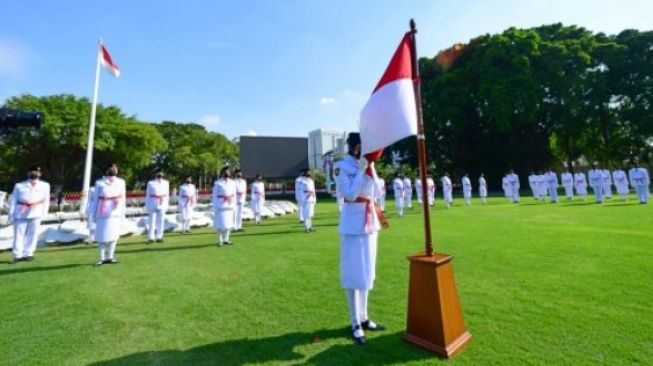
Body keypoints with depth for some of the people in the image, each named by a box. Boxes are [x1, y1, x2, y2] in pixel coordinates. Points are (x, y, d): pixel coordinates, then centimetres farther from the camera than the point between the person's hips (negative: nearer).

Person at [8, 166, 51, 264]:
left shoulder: (45, 186, 12)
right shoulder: (19, 185, 10)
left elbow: (46, 200, 10)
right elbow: (13, 200, 7)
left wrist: (43, 213, 3)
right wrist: (11, 214, 0)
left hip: (36, 213, 0)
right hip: (21, 214, 0)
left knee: (32, 234, 1)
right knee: (18, 234, 1)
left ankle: (28, 254, 9)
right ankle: (17, 255, 8)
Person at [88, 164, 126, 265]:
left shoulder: (121, 182, 8)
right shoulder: (100, 183, 3)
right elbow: (96, 199, 6)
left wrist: (122, 214, 9)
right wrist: (93, 214, 5)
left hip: (115, 214, 1)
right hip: (102, 214, -1)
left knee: (113, 234, 2)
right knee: (101, 236, 2)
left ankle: (110, 256, 13)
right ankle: (102, 257, 14)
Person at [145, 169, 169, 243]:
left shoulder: (166, 183, 10)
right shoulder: (150, 183, 2)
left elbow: (167, 194, 10)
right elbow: (147, 195, 2)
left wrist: (166, 204, 5)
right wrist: (147, 206, -1)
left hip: (162, 205, 2)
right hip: (152, 205, -2)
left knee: (161, 221, 4)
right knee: (151, 222, 0)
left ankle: (159, 237, 12)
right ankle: (151, 238, 6)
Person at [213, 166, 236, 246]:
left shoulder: (232, 183, 10)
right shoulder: (218, 183, -4)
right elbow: (214, 195, -3)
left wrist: (233, 205, 1)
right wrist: (215, 207, -9)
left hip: (229, 206, 5)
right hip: (221, 206, -5)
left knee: (229, 223, 7)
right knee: (220, 224, -4)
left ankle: (226, 239, 18)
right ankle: (220, 240, 8)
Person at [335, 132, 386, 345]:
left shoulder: (368, 164, 10)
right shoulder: (343, 167, -9)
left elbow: (376, 191, 7)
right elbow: (350, 194, -18)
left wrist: (370, 168, -2)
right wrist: (361, 170, -17)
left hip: (370, 220, 7)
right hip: (353, 223, -7)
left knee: (367, 271, 14)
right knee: (354, 272, 0)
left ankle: (364, 318, 30)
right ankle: (356, 324, 15)